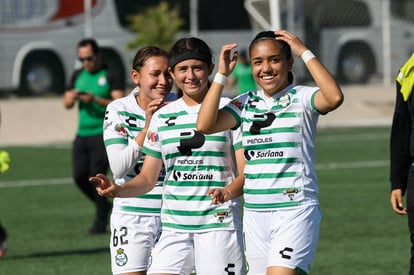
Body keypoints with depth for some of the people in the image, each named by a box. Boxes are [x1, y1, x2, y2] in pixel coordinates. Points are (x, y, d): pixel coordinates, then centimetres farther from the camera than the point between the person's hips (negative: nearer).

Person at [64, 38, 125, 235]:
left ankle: (100, 222, -2)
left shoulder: (110, 76, -5)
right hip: (82, 135, 6)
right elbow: (67, 104, 15)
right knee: (80, 176, 1)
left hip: (103, 135, -6)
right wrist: (72, 97, -8)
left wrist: (95, 99, -26)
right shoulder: (78, 75, 14)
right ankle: (104, 206, 25)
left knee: (97, 176, -11)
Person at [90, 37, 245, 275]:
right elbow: (147, 178, 14)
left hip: (218, 222, -4)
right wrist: (118, 190, -6)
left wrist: (228, 191, -26)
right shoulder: (162, 117, 12)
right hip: (173, 225, 4)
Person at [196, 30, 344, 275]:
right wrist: (222, 75, -3)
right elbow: (205, 125, -3)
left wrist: (305, 52, -19)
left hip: (295, 211, -6)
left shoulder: (301, 98, -3)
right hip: (254, 214, 6)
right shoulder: (246, 103, 10)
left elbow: (335, 97, -25)